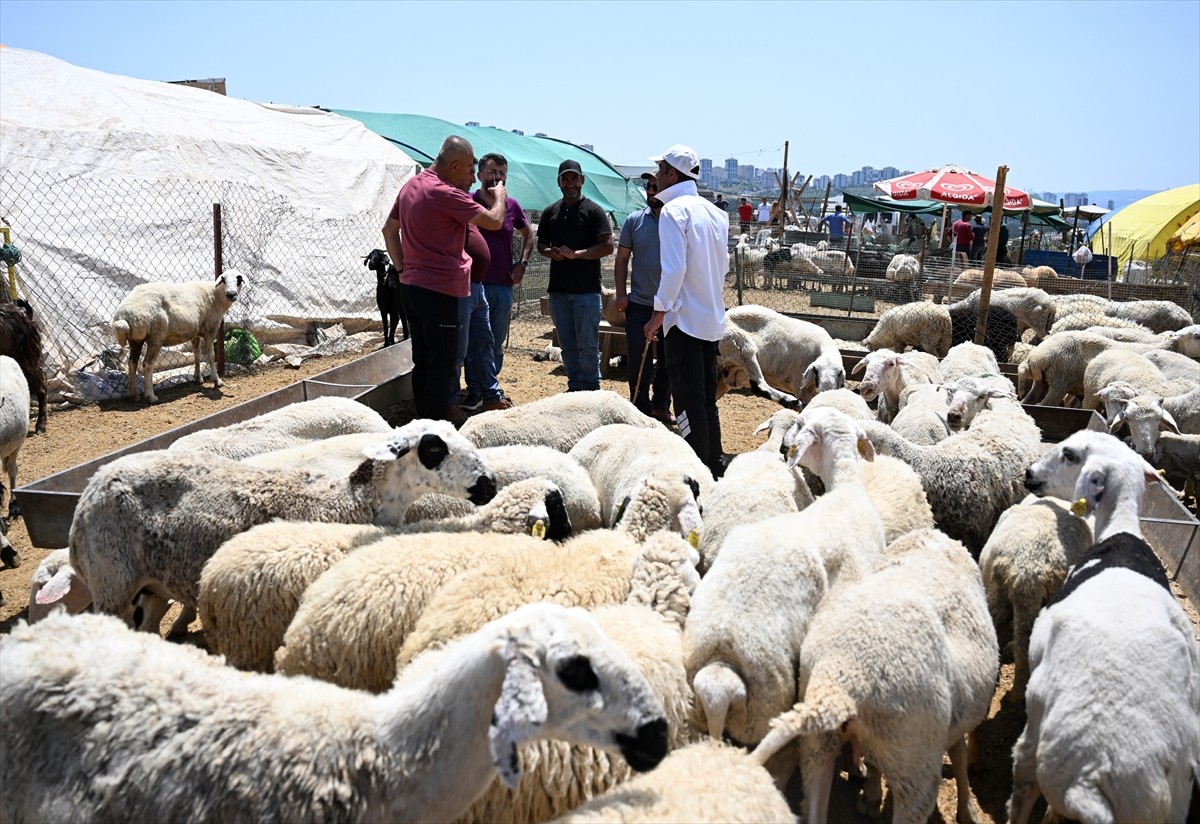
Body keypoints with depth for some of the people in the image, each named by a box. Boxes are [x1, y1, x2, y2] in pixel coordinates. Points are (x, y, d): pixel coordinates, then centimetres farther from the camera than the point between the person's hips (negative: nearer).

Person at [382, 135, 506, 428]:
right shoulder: (445, 193, -17)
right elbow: (494, 221, -13)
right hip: (438, 291, -9)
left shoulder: (411, 185, 11)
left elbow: (389, 230, 19)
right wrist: (499, 196, 6)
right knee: (441, 365, -2)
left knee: (422, 360, 15)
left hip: (410, 286, 9)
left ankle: (424, 417, 23)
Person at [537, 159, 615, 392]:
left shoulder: (593, 211, -3)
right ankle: (574, 387, 20)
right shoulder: (550, 212, 12)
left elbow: (608, 246, -10)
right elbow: (541, 243, 19)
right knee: (567, 344, 11)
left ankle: (590, 390, 7)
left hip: (587, 290, -5)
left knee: (588, 345, -2)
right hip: (558, 289, 5)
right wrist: (550, 252, -5)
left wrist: (575, 254, -17)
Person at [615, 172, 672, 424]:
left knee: (668, 361, 12)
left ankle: (661, 406, 28)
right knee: (638, 362, 3)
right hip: (639, 304, 1)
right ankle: (641, 409, 14)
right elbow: (622, 258, 6)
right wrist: (621, 293, -1)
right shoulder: (634, 220, 1)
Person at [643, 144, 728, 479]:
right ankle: (715, 464, 23)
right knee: (707, 396, 16)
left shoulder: (674, 211, -11)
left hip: (685, 317, -8)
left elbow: (674, 268, -19)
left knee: (688, 399, -3)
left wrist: (659, 313, -14)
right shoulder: (714, 212, 12)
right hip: (712, 318, 8)